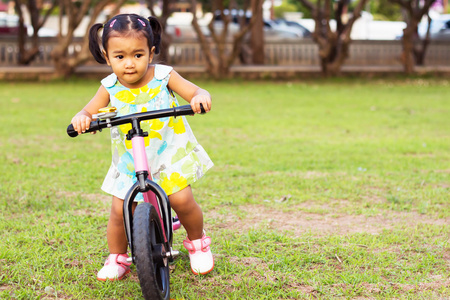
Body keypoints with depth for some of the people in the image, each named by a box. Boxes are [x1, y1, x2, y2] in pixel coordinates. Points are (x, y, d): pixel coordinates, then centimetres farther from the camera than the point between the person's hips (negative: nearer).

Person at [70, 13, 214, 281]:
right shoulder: (110, 87, -7)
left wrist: (200, 98, -41)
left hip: (170, 154, -2)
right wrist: (81, 118, -31)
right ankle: (117, 258, 21)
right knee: (120, 210, -4)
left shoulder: (163, 76, -12)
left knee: (181, 199, -15)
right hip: (130, 162, 2)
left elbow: (198, 92, -16)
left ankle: (198, 243, 15)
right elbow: (90, 111, -6)